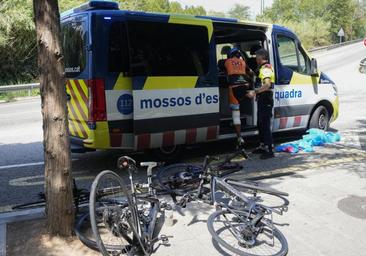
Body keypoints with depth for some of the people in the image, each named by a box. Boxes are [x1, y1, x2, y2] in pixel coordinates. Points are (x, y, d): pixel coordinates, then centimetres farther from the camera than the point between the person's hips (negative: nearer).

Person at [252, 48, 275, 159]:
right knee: (260, 124, 18)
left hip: (265, 100, -11)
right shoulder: (263, 68, 18)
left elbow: (267, 85, -30)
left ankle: (269, 150, -8)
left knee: (266, 125, -10)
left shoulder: (265, 68, -15)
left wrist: (255, 91, -35)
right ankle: (263, 146, 29)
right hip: (262, 100, 11)